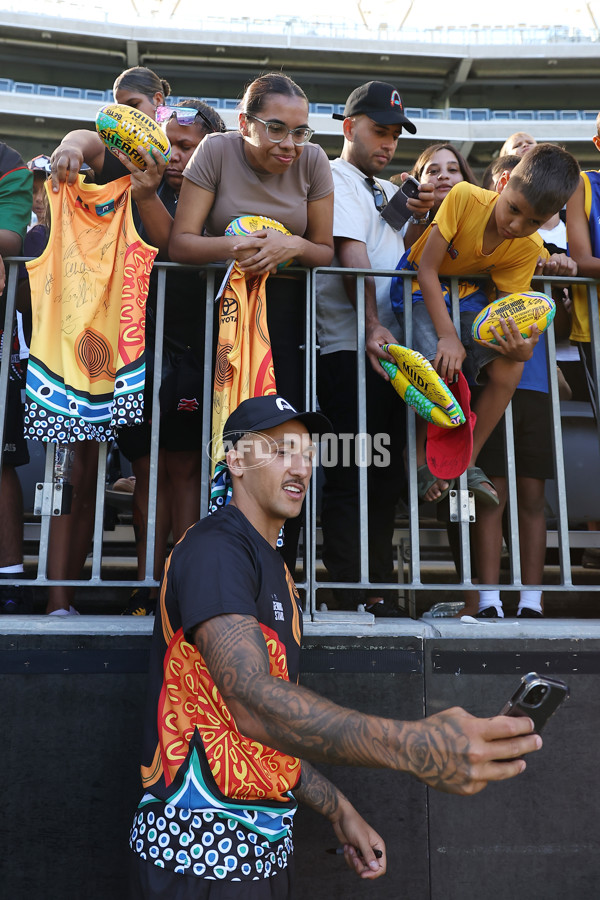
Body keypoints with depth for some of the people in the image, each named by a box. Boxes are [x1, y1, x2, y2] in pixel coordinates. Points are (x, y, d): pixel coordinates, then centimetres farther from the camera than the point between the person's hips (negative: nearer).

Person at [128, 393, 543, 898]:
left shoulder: (275, 570, 13)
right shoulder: (215, 549, -17)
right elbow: (252, 701, -32)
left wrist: (339, 811, 12)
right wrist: (411, 747, -43)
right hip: (202, 849, -9)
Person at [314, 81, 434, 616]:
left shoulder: (387, 190, 27)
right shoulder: (336, 179, 1)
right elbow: (351, 251, -14)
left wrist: (419, 214, 14)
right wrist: (371, 326, -25)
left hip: (388, 344, 9)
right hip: (350, 348, -9)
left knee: (387, 475, 9)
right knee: (352, 476, -7)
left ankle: (379, 588, 18)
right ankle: (351, 596, -1)